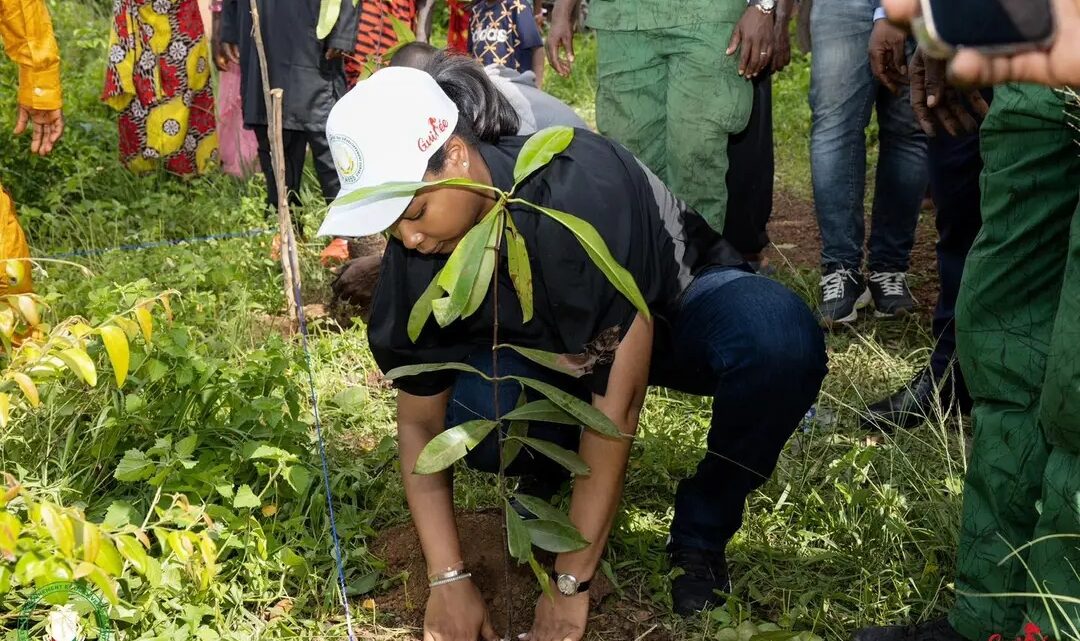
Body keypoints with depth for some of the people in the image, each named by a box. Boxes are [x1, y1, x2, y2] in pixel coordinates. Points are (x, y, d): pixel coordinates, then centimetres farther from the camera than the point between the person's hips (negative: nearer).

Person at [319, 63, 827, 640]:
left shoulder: (583, 190, -38)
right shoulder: (418, 255, -22)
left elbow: (617, 404, -34)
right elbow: (419, 421, -10)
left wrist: (571, 583, -30)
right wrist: (449, 580, -17)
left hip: (677, 306, -2)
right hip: (554, 351, 3)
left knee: (781, 338, -37)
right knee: (475, 414, -32)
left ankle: (701, 532, -11)